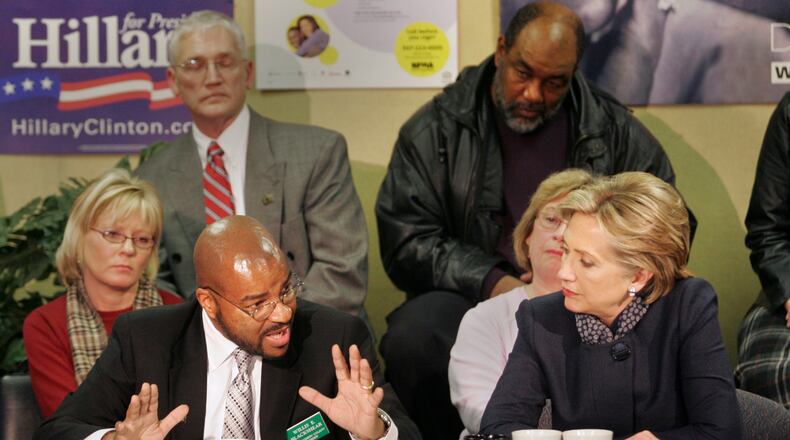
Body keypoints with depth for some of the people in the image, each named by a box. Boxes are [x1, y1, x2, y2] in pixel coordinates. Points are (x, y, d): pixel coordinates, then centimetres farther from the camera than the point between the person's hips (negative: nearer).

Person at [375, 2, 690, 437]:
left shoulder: (616, 132, 7)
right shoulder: (435, 129, 3)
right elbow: (405, 240, -1)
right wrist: (491, 282, -16)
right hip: (471, 298, 0)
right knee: (412, 341, -34)